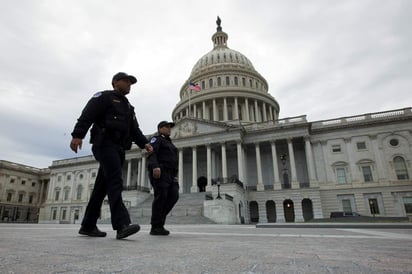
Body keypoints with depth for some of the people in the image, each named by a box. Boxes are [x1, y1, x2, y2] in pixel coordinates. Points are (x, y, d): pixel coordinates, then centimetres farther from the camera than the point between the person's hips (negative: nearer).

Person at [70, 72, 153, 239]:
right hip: (105, 144, -8)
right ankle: (122, 225, -30)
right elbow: (87, 115, -9)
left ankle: (88, 226, 14)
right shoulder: (104, 97, 7)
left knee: (102, 187, 7)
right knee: (115, 182, -22)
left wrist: (144, 143, 3)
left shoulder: (128, 106, 29)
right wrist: (77, 135, -23)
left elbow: (134, 130, 20)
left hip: (118, 149, 8)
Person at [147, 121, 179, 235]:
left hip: (170, 174, 8)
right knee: (161, 197, -12)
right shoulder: (156, 139, 5)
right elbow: (152, 153, -13)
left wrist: (174, 176, 20)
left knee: (173, 196, -6)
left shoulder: (169, 142, 30)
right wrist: (155, 166, -29)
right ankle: (156, 227, -7)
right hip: (159, 172, -8)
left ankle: (159, 218, 7)